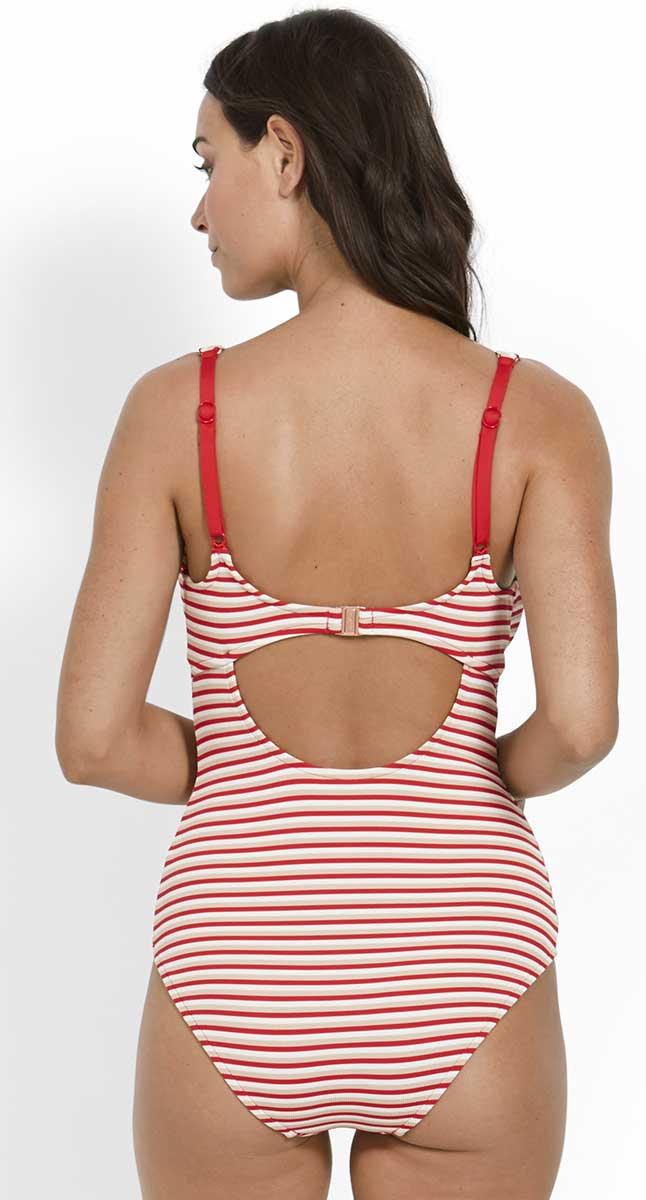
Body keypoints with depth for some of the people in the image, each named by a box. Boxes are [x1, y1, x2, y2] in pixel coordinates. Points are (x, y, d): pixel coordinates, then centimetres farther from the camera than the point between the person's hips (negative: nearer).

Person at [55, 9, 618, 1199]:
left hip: (239, 990, 0)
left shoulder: (175, 408, -10)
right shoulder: (540, 413, -9)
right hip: (459, 993, 1)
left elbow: (93, 738, -11)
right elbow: (581, 720, -19)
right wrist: (502, 775, 6)